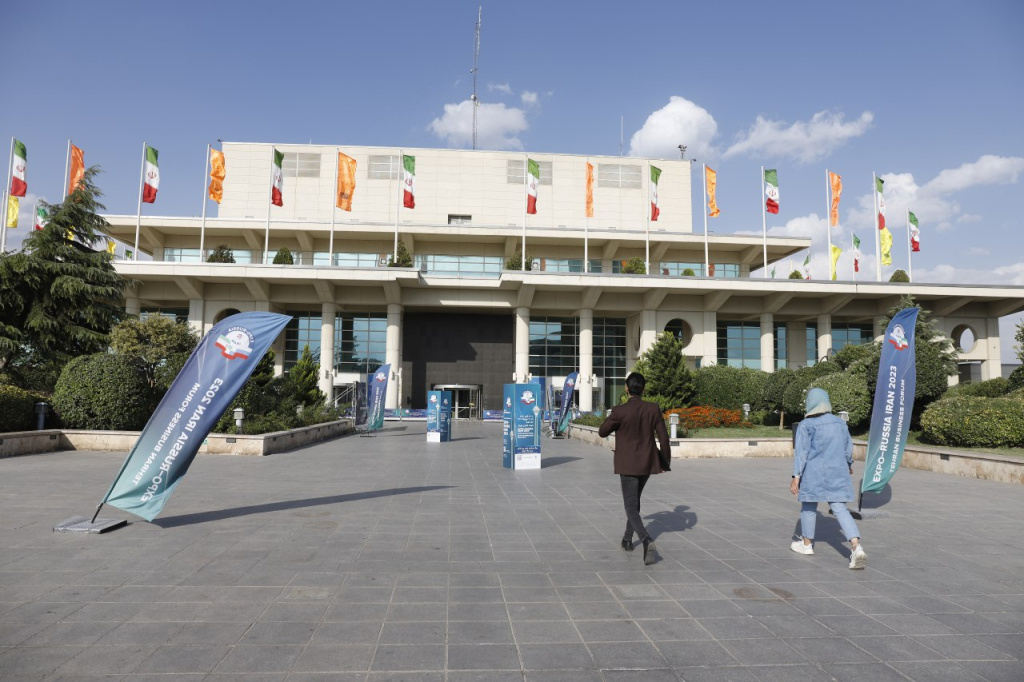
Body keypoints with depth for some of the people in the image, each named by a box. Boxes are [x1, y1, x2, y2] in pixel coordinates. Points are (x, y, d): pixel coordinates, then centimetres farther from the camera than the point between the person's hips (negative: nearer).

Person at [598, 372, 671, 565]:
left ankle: (647, 541, -25)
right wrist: (665, 461, 9)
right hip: (647, 463, 5)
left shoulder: (619, 411, -17)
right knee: (634, 499, 24)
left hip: (628, 465, -4)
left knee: (631, 506, -1)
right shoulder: (653, 409, -7)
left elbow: (602, 432, -3)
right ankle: (628, 539, 34)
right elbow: (663, 437, -4)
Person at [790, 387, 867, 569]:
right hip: (837, 473, 4)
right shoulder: (840, 423, 5)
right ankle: (857, 547, -15)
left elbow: (801, 452, -14)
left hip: (813, 474, -4)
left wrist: (796, 476, -13)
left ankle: (807, 544, 28)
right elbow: (848, 448, 15)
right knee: (840, 509, 2)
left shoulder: (806, 426, -12)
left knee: (809, 507, 14)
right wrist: (849, 464, 33)